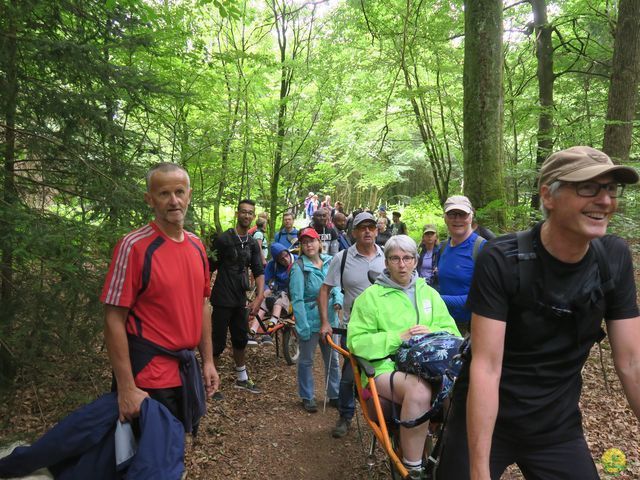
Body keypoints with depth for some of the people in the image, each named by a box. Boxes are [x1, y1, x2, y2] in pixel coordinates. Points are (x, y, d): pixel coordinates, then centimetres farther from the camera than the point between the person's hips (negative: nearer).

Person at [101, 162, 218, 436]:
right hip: (150, 375, -6)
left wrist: (208, 361, 11)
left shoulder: (196, 246, 5)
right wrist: (126, 389, -17)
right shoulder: (134, 247, -16)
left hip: (188, 369, 6)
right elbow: (114, 321, -16)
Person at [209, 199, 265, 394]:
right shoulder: (224, 238, -11)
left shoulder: (253, 243, 7)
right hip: (223, 299, -6)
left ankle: (242, 378, 33)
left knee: (241, 339, 17)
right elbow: (211, 267, -7)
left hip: (240, 299, 6)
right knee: (218, 342, 1)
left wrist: (259, 296, -10)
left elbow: (259, 271, 1)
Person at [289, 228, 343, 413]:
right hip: (309, 321, -5)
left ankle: (335, 394, 32)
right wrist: (303, 326, -18)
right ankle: (307, 397, 27)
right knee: (306, 360, 11)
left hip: (329, 319, 5)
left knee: (333, 359, 16)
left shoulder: (330, 262, 0)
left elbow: (337, 285, 12)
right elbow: (297, 299, -15)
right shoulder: (299, 267, -13)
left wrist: (338, 299, -10)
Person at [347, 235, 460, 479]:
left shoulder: (429, 293, 19)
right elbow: (357, 342, -2)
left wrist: (432, 333, -8)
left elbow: (452, 333, 15)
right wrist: (398, 337, -11)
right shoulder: (370, 296, 5)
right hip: (387, 366, -4)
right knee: (419, 391, -36)